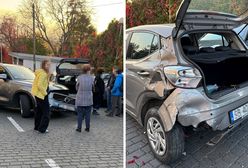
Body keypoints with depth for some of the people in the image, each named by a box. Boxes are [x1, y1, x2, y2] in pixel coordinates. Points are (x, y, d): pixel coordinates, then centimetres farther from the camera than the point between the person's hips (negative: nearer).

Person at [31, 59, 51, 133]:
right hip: (41, 95, -11)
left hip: (37, 94, 11)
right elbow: (39, 85, -26)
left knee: (38, 111, 18)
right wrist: (45, 93, -17)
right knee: (46, 112, -4)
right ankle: (42, 129, -2)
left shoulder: (45, 73, 12)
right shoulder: (43, 73, -19)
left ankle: (37, 127, 29)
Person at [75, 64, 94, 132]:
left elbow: (77, 88, 2)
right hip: (89, 99, 1)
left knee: (80, 114, 8)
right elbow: (92, 87, 3)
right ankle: (87, 128, 17)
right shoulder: (92, 78, -7)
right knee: (87, 114, 11)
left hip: (80, 99, -1)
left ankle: (79, 128, 12)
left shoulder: (79, 78, -9)